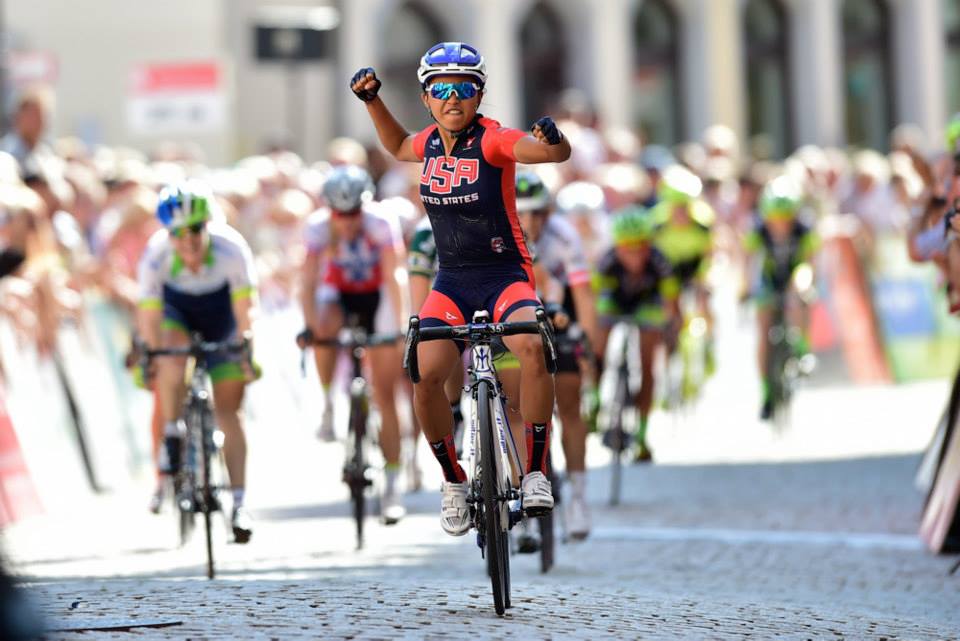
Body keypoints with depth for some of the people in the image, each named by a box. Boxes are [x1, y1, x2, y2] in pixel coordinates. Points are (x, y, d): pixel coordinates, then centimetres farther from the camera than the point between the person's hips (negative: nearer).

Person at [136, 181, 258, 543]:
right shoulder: (155, 256, -32)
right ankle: (172, 436, -16)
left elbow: (244, 310, -28)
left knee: (228, 411, -5)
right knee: (172, 351, -35)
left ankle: (239, 504, -3)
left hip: (220, 316, 0)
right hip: (176, 311, 0)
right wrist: (148, 359, -28)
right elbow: (149, 316, -26)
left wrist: (246, 351, -31)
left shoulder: (232, 250, -34)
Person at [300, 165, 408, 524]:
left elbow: (392, 279, -31)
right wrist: (311, 325, -38)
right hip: (338, 293, 1)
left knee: (384, 396, -5)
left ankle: (391, 486, -2)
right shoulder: (318, 228, -24)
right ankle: (328, 405, -13)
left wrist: (398, 326, -40)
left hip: (375, 297, -1)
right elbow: (309, 281, -26)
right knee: (325, 329, -37)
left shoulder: (380, 225, -28)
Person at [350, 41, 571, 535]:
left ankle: (535, 472, -22)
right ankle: (454, 480, 5)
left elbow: (557, 153, -28)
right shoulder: (432, 143, 4)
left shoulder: (492, 140, -12)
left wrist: (552, 138, -49)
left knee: (532, 346, -35)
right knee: (426, 375, -19)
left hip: (505, 275, -4)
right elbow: (398, 147, 29)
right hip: (451, 280, 4)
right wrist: (371, 100, 18)